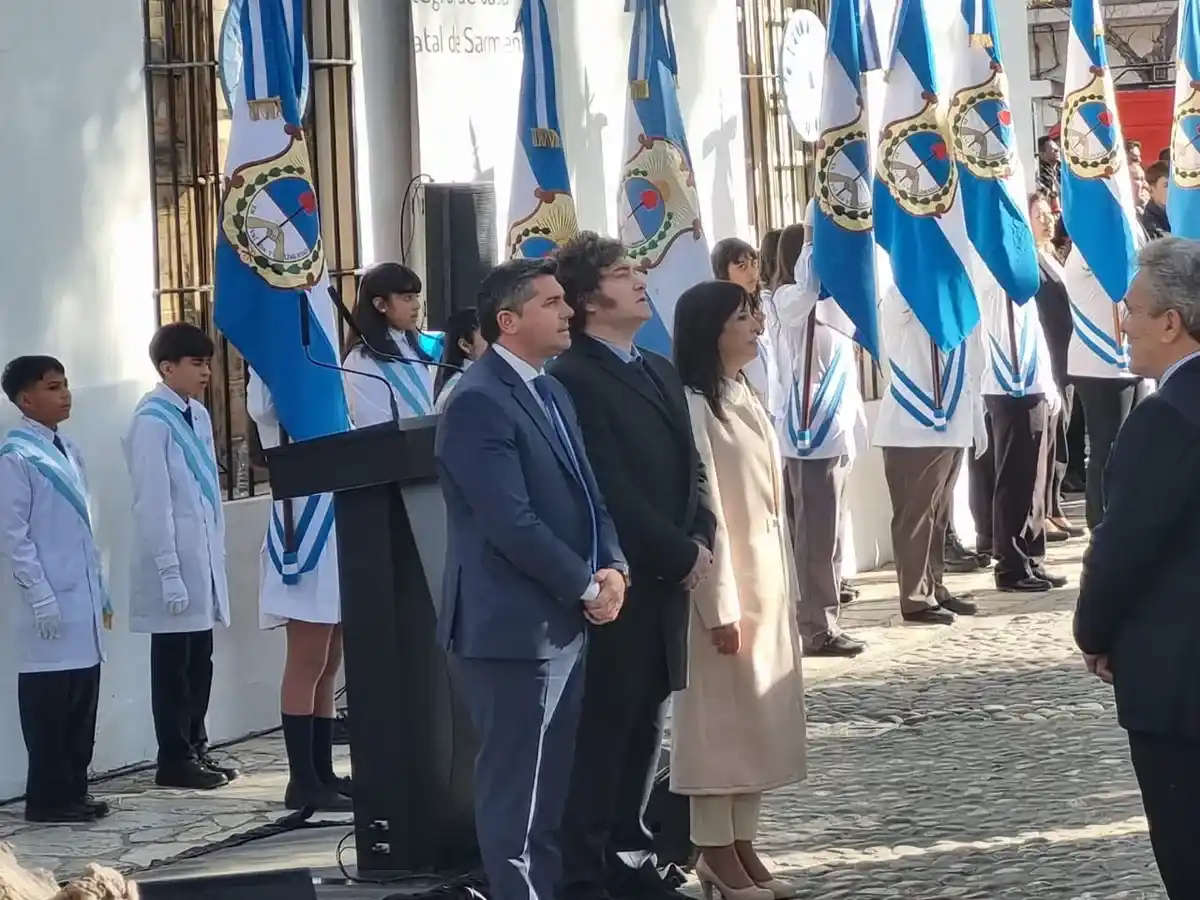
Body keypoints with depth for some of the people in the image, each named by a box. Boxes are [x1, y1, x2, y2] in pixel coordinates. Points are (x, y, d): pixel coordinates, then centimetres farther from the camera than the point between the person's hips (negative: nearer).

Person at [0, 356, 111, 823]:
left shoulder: (68, 450, 13)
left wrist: (101, 591, 16)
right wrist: (41, 597, -15)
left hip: (83, 599, 7)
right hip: (51, 602, -7)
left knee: (83, 700, 9)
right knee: (48, 702, -2)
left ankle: (73, 790, 17)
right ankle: (48, 797, 5)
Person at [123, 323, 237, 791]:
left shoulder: (198, 415, 9)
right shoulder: (152, 422, -13)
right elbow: (152, 503, -15)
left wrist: (217, 555, 11)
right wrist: (169, 572, -16)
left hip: (204, 559, 7)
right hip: (175, 561, -7)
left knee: (199, 660, 13)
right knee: (173, 664, 2)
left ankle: (195, 748, 22)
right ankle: (175, 759, 9)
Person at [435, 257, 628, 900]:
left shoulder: (552, 393, 14)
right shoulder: (479, 402, -16)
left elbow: (585, 496, 17)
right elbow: (512, 524, -22)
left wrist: (613, 567, -2)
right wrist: (589, 587, -13)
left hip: (562, 625, 9)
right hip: (513, 628, -9)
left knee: (546, 792, 14)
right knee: (516, 794, -2)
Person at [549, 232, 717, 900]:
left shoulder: (661, 371, 17)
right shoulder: (573, 380, -12)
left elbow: (690, 468, 19)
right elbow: (611, 491, -17)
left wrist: (702, 538, 1)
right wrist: (682, 554, -11)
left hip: (667, 582, 8)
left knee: (646, 725, 11)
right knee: (602, 729, -3)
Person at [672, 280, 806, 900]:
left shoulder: (746, 399, 12)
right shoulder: (692, 406, -15)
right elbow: (702, 512, -17)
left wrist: (784, 588, 14)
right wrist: (720, 607, -18)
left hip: (768, 577, 9)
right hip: (724, 582, -9)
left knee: (760, 714, 10)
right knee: (719, 715, -2)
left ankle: (742, 841, 17)